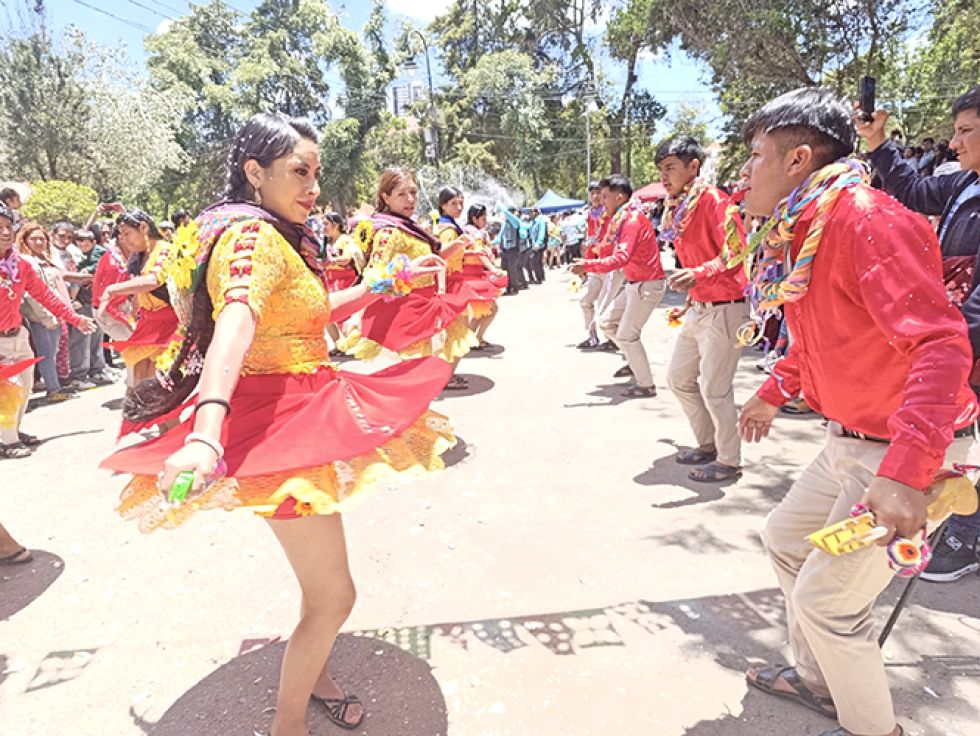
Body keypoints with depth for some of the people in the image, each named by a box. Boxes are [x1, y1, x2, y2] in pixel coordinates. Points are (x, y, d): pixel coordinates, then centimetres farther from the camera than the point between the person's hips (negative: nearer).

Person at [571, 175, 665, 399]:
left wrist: (587, 266, -32)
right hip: (634, 284, 9)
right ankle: (635, 362, 28)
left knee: (626, 335, -7)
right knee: (607, 322, 13)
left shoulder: (633, 220, -20)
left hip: (647, 285, -9)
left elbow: (621, 258, -31)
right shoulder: (623, 219, 10)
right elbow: (617, 251, 12)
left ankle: (646, 385, 6)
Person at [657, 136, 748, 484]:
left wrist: (698, 274, -39)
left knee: (714, 389, -4)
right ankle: (707, 444, 32)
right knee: (678, 377, 15)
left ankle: (729, 461, 15)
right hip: (698, 308, 9)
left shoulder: (712, 200, -14)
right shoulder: (676, 208, 11)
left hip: (724, 309, -9)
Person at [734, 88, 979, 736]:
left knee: (826, 599, -1)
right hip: (851, 439, 10)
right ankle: (818, 679, 41)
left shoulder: (867, 220, -24)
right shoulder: (801, 232, 6)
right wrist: (774, 392, 23)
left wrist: (907, 472, -40)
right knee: (784, 537, 20)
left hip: (907, 452, -9)